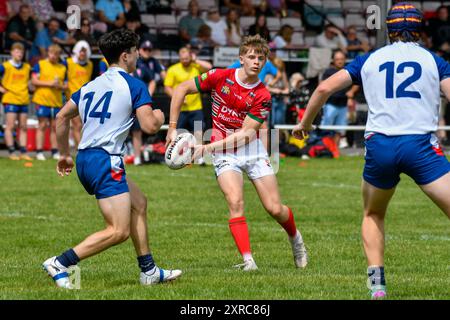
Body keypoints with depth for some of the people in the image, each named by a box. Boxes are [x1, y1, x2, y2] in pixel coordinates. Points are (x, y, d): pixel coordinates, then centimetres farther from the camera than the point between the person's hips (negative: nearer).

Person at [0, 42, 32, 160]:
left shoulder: (27, 67, 10)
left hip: (24, 100, 5)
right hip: (10, 99, -5)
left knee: (23, 127, 6)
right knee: (10, 126, -5)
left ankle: (23, 152, 9)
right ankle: (11, 152, -4)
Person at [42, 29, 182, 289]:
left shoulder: (92, 85, 18)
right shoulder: (134, 85, -4)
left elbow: (62, 117, 22)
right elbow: (149, 126, -11)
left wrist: (65, 155, 31)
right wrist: (159, 117, 12)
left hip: (85, 160, 9)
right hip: (105, 161, -9)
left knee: (139, 203, 23)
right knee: (120, 231, -10)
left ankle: (149, 271, 24)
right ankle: (60, 264, -16)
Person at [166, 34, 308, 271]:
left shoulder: (262, 96, -11)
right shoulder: (220, 77, -9)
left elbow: (245, 133, -16)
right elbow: (181, 89, -1)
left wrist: (210, 146, -26)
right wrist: (172, 128, -5)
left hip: (251, 149, 0)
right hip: (224, 154, 0)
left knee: (275, 208, -1)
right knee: (236, 202, -22)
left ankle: (295, 238, 31)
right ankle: (247, 260, -20)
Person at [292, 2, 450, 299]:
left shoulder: (369, 60, 16)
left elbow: (325, 88, 11)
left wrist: (305, 123, 25)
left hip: (379, 144, 3)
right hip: (420, 143, -3)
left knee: (373, 215, 25)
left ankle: (376, 282, 13)